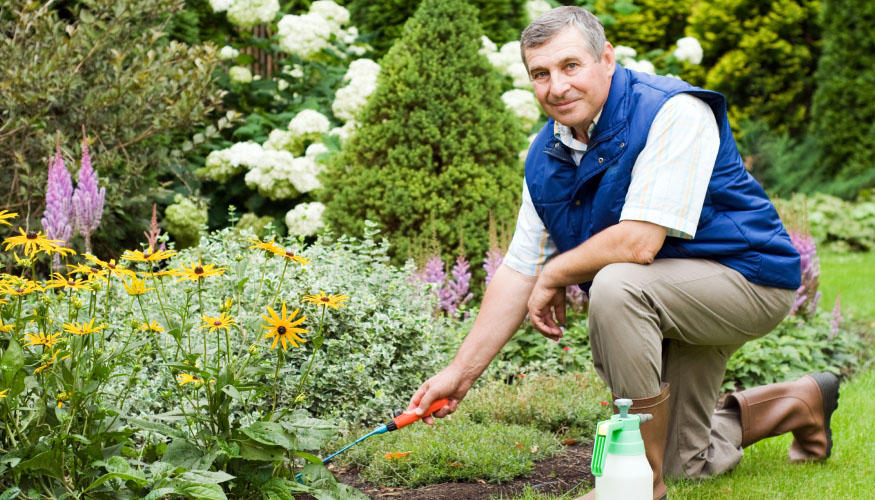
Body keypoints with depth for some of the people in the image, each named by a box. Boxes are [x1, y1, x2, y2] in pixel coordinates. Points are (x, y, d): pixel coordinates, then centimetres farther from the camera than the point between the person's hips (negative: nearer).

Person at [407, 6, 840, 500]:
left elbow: (639, 242, -32)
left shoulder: (673, 113, -25)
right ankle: (800, 401, 41)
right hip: (672, 301, 8)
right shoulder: (546, 157, -1)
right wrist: (460, 373, -1)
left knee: (616, 285, -36)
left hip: (747, 277, -8)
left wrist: (555, 275, -15)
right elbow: (519, 272, 3)